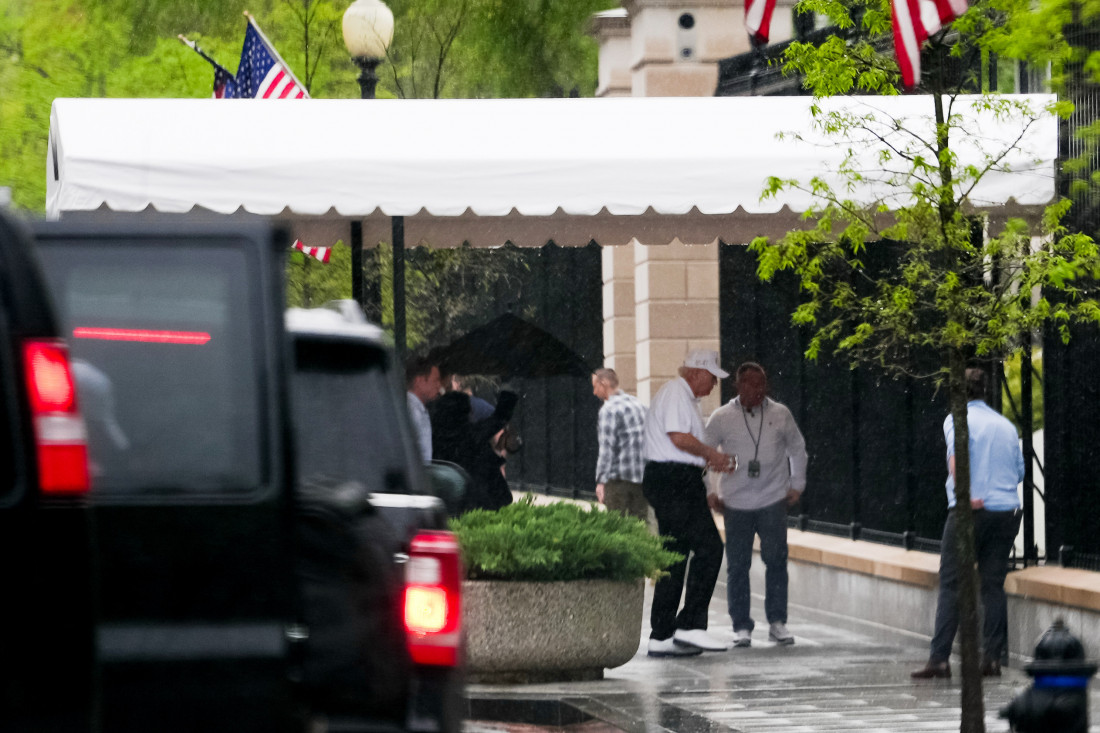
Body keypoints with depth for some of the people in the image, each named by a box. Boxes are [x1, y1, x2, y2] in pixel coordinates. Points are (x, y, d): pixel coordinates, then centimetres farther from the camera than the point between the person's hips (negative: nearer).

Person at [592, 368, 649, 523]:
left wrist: (601, 481, -14)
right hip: (642, 477, 7)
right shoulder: (638, 404, 15)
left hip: (618, 478, -7)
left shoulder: (609, 409, -9)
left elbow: (607, 448, -14)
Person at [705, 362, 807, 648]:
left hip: (773, 501, 0)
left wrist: (797, 485, 12)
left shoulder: (780, 415, 4)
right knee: (737, 565, 0)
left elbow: (797, 448, 17)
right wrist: (709, 493, 2)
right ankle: (741, 626, 8)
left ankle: (777, 622, 2)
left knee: (776, 560, -6)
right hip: (735, 504, 0)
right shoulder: (722, 418, 0)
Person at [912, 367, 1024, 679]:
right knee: (993, 585, 7)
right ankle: (992, 657, 2)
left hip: (971, 511, -5)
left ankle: (939, 659, -8)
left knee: (951, 584, -3)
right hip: (1007, 510, 5)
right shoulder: (1005, 425, 16)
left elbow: (956, 454, -19)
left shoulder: (958, 419, -1)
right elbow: (1019, 471, 19)